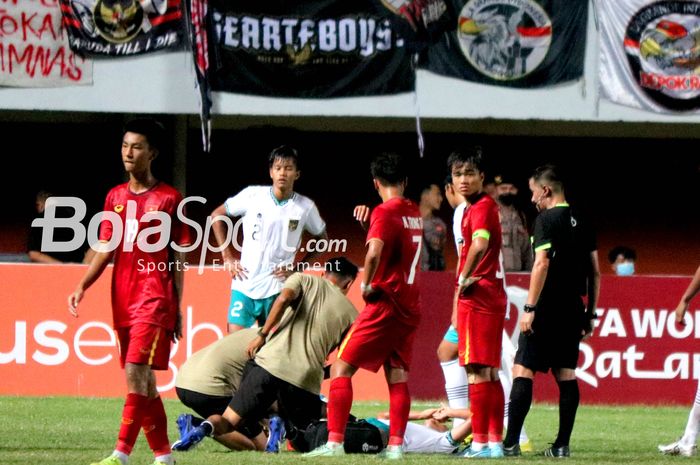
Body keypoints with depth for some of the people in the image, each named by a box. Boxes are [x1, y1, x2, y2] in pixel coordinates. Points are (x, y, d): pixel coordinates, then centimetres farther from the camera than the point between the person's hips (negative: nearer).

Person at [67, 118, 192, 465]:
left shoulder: (168, 199, -1)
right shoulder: (115, 197, 13)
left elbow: (178, 259, 1)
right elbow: (106, 250, 13)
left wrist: (177, 309, -2)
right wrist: (82, 286, -1)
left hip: (155, 300, -6)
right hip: (123, 301, 6)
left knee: (136, 373, -17)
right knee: (143, 381, 8)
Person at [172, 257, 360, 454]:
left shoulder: (303, 279, 17)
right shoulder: (350, 312, 19)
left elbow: (284, 298, -6)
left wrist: (263, 334, 0)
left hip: (269, 363, 0)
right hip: (306, 378, 0)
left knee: (228, 422, 4)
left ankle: (206, 427, -30)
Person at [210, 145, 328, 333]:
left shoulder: (306, 207, 0)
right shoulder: (252, 195, -1)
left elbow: (321, 240, 16)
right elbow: (217, 215, 12)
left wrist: (298, 267, 2)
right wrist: (227, 257, 6)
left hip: (278, 289, 0)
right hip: (244, 286, 0)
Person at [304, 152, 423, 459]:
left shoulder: (385, 212, -12)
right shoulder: (414, 213, 11)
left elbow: (374, 251, -30)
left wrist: (367, 284, -14)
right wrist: (368, 219, 8)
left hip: (384, 304, -8)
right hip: (410, 306, 8)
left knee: (341, 368, -4)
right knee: (397, 376, 9)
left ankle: (334, 442, -13)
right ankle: (396, 444, 2)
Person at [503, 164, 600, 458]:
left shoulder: (546, 219, -8)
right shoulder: (581, 224, 14)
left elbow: (542, 263, -18)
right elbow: (595, 273, 16)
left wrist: (530, 307, -17)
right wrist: (590, 314, 20)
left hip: (547, 309, -7)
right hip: (573, 310, 7)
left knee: (523, 371, -6)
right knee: (566, 375, 9)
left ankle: (511, 443, -10)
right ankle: (562, 445, 7)